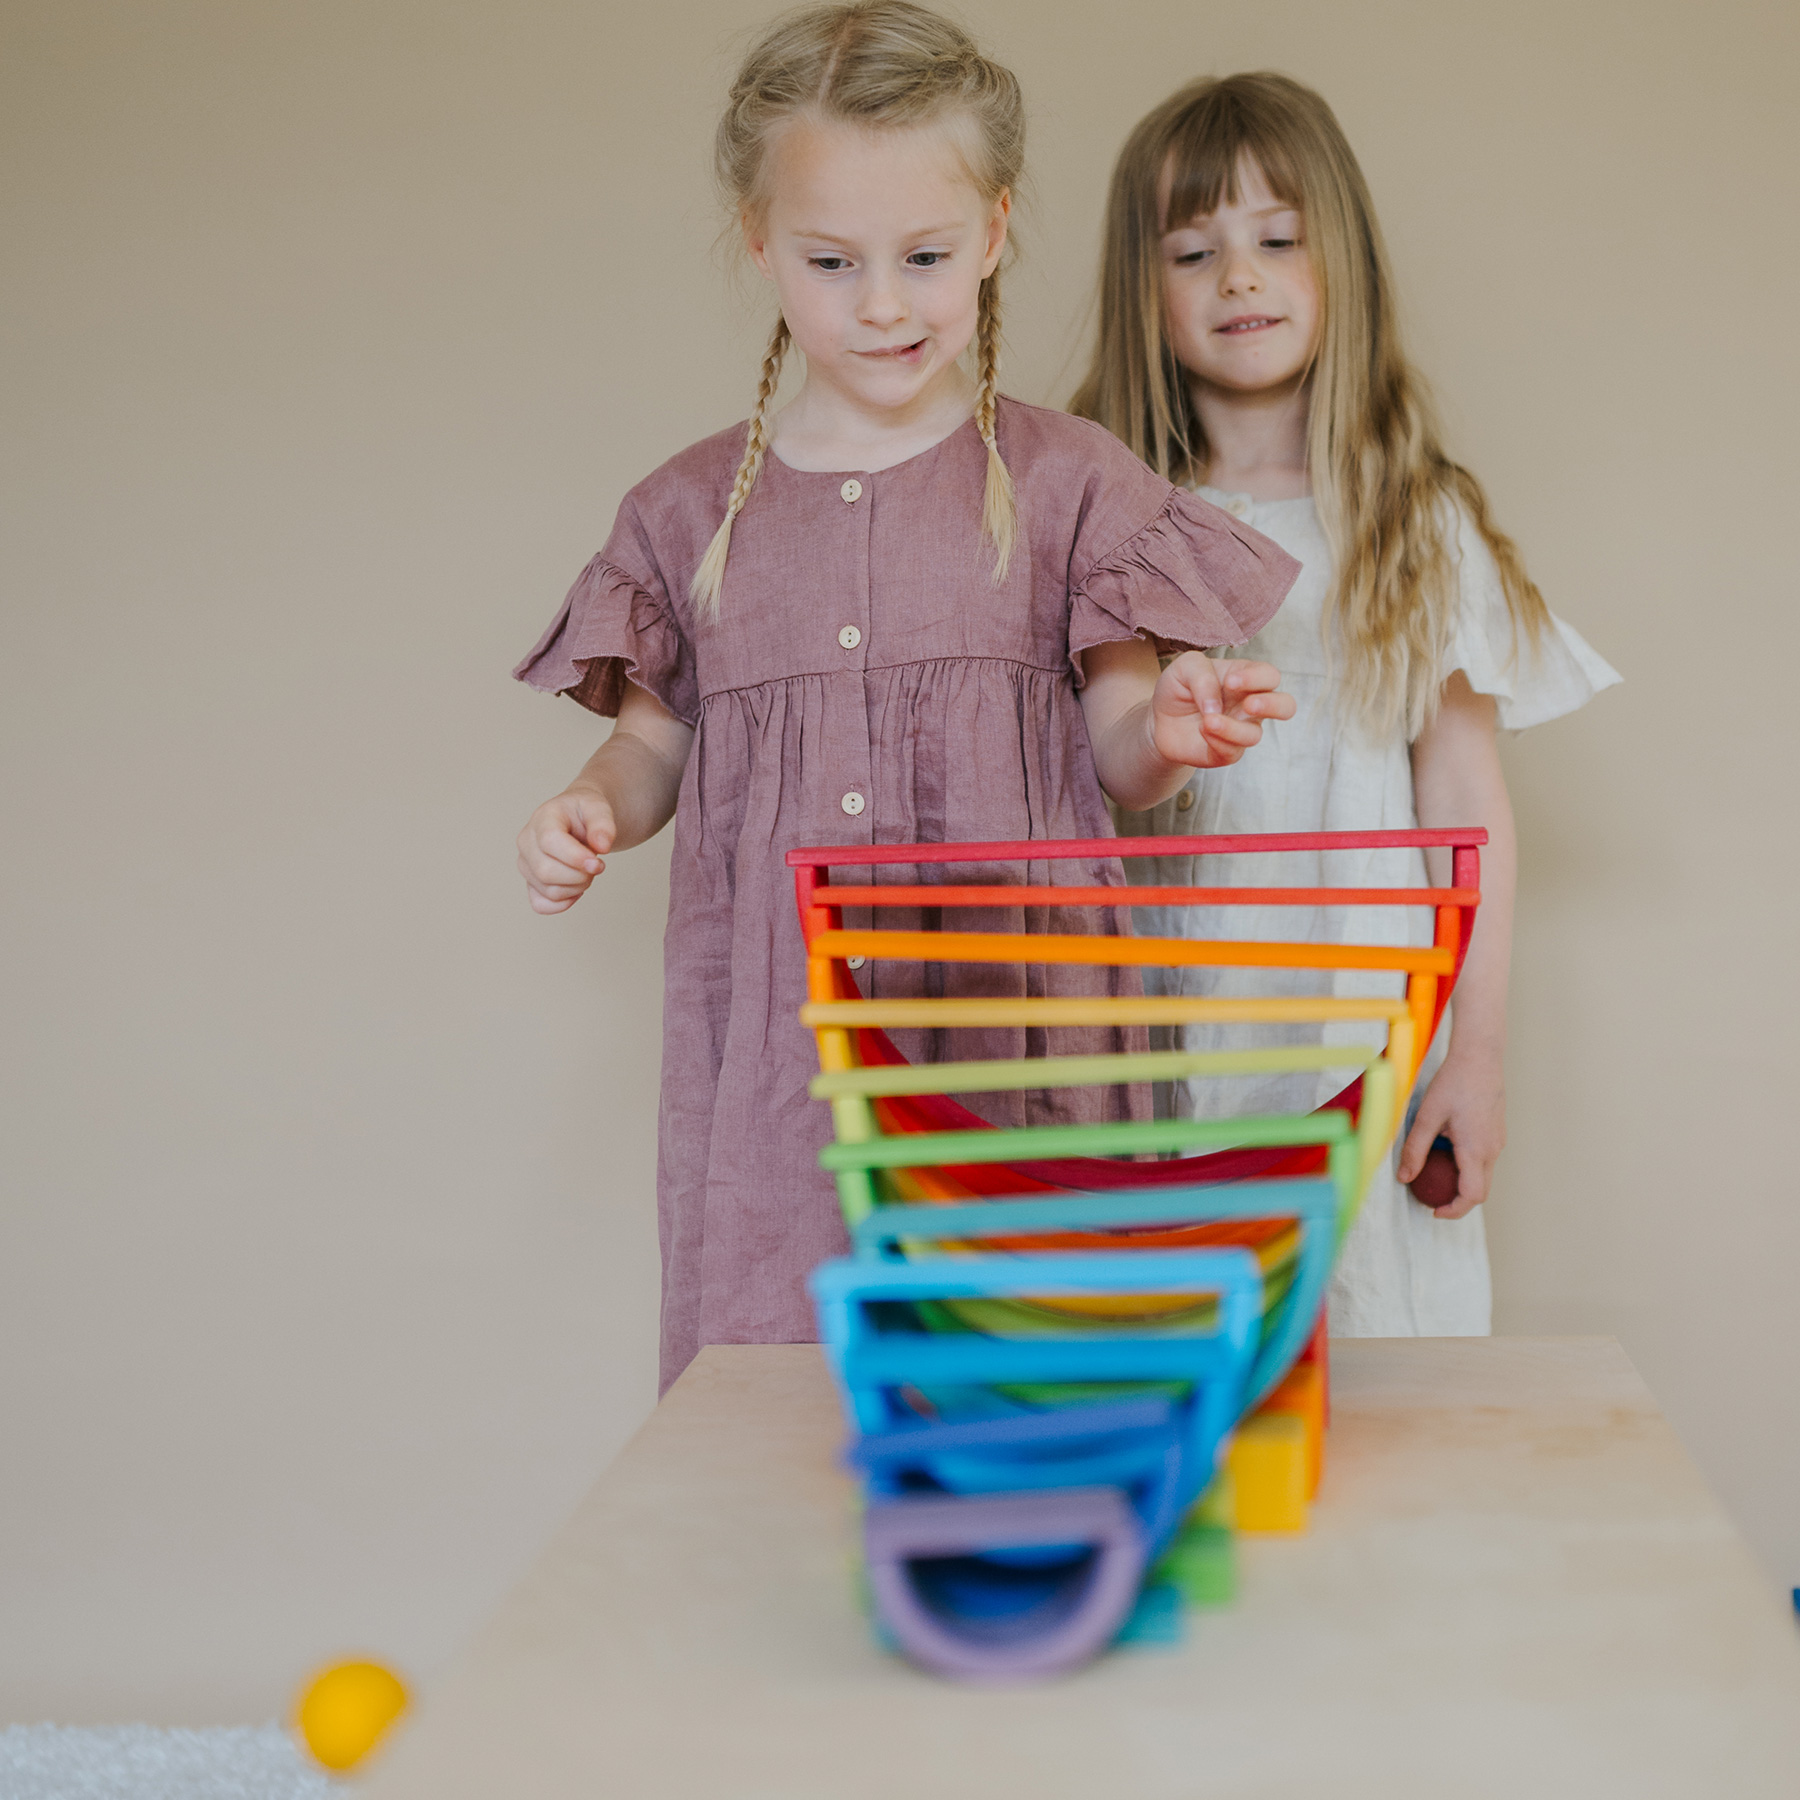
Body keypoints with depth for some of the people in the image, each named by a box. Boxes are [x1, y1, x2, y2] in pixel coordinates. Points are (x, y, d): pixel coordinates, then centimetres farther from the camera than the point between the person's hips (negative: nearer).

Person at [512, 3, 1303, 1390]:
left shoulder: (1065, 481, 5)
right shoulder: (692, 511, 10)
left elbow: (1114, 754, 5)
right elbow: (655, 739, 17)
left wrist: (1169, 731, -17)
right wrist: (590, 810, -4)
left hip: (1011, 1016, -1)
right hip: (780, 1040, 2)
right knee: (772, 1366, 2)